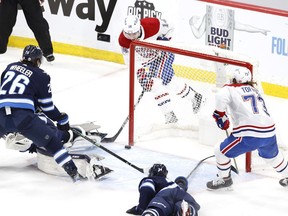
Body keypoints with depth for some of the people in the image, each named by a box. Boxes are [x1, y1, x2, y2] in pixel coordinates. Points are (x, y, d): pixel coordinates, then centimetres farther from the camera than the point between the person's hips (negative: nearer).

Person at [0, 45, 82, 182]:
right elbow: (47, 106, 10)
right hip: (23, 116, -3)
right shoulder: (41, 76, 9)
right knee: (50, 140, 3)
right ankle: (73, 171, -6)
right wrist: (62, 119, 24)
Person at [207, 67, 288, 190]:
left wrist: (220, 114, -2)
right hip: (269, 131, 7)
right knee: (271, 155, 36)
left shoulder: (230, 89, 5)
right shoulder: (255, 91, 25)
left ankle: (224, 179, 22)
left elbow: (221, 97, -18)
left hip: (250, 134, -7)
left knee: (221, 151, 11)